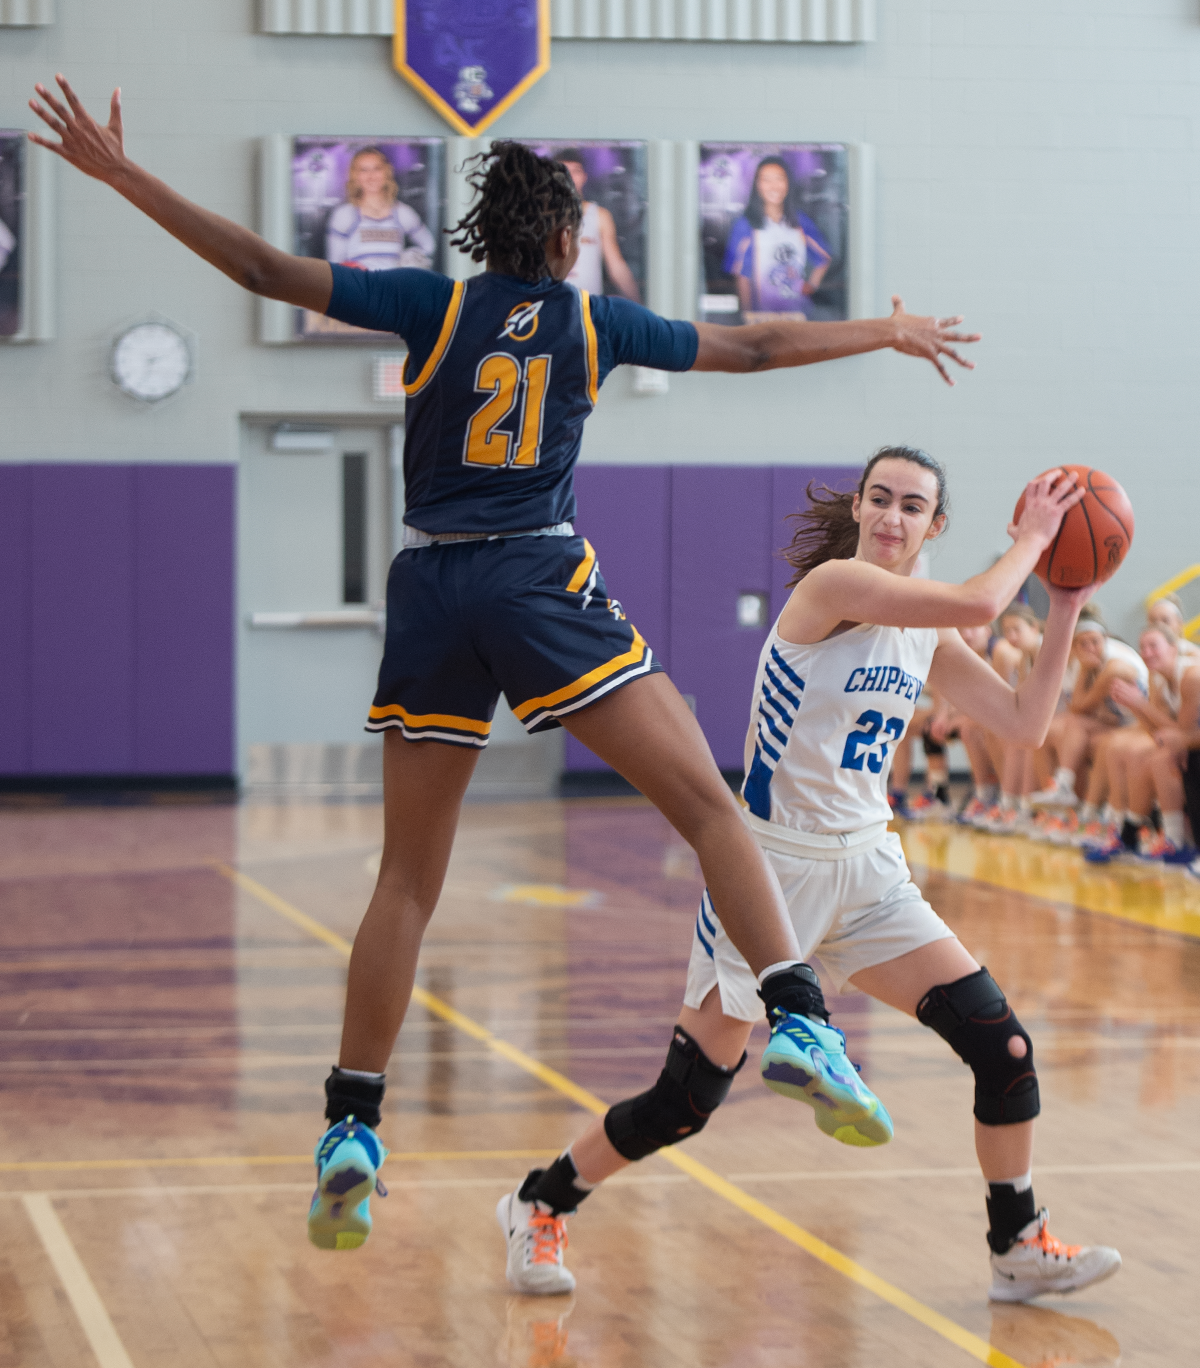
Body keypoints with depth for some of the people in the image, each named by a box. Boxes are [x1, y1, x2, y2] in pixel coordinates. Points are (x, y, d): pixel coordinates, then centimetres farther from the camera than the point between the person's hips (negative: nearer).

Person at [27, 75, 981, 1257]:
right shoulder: (594, 321, 8)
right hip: (544, 583, -2)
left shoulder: (433, 306, 6)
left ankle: (351, 1126, 4)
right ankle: (796, 1020, -19)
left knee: (407, 879, 8)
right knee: (710, 808, -1)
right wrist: (885, 335, 34)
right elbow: (750, 347, 19)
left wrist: (121, 175, 5)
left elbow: (266, 270, 1)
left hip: (431, 593, 2)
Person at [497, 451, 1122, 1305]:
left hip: (868, 875, 7)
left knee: (1001, 1045, -4)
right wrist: (1032, 537, -11)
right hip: (775, 871, -7)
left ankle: (1020, 1249, 11)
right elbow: (978, 604, -28)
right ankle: (543, 1203, 21)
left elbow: (1025, 724, 5)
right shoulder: (835, 583, -16)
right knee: (686, 1103, -2)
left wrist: (1066, 608, 0)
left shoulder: (929, 636, 7)